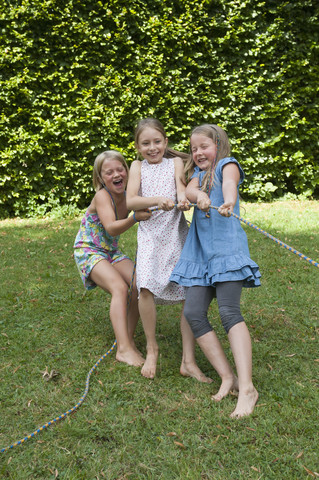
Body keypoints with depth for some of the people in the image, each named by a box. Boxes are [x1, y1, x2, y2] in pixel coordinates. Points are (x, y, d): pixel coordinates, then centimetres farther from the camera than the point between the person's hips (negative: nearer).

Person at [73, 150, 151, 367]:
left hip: (112, 252, 6)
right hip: (89, 251, -6)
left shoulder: (128, 195, -3)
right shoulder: (102, 196, -22)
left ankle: (128, 339, 0)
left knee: (139, 284, -12)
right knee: (120, 287, -26)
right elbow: (112, 229, -35)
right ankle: (123, 349, -26)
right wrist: (135, 218, -53)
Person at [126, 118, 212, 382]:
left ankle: (188, 361, 0)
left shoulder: (175, 162, 10)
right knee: (146, 288, -19)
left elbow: (181, 187, -7)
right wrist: (157, 200, -22)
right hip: (150, 234, 0)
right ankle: (152, 348, 4)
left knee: (192, 291, -7)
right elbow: (131, 201, -4)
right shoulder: (138, 166, 9)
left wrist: (183, 198, -32)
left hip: (177, 232, 1)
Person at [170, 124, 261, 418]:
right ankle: (227, 377, -1)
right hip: (201, 252, 6)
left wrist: (229, 201, -43)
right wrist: (199, 195, -26)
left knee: (230, 313, -18)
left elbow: (229, 183, -19)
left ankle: (247, 388, -19)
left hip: (227, 247, -6)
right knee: (193, 313, -7)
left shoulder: (227, 164, 5)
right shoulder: (198, 172, 22)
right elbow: (189, 189, -1)